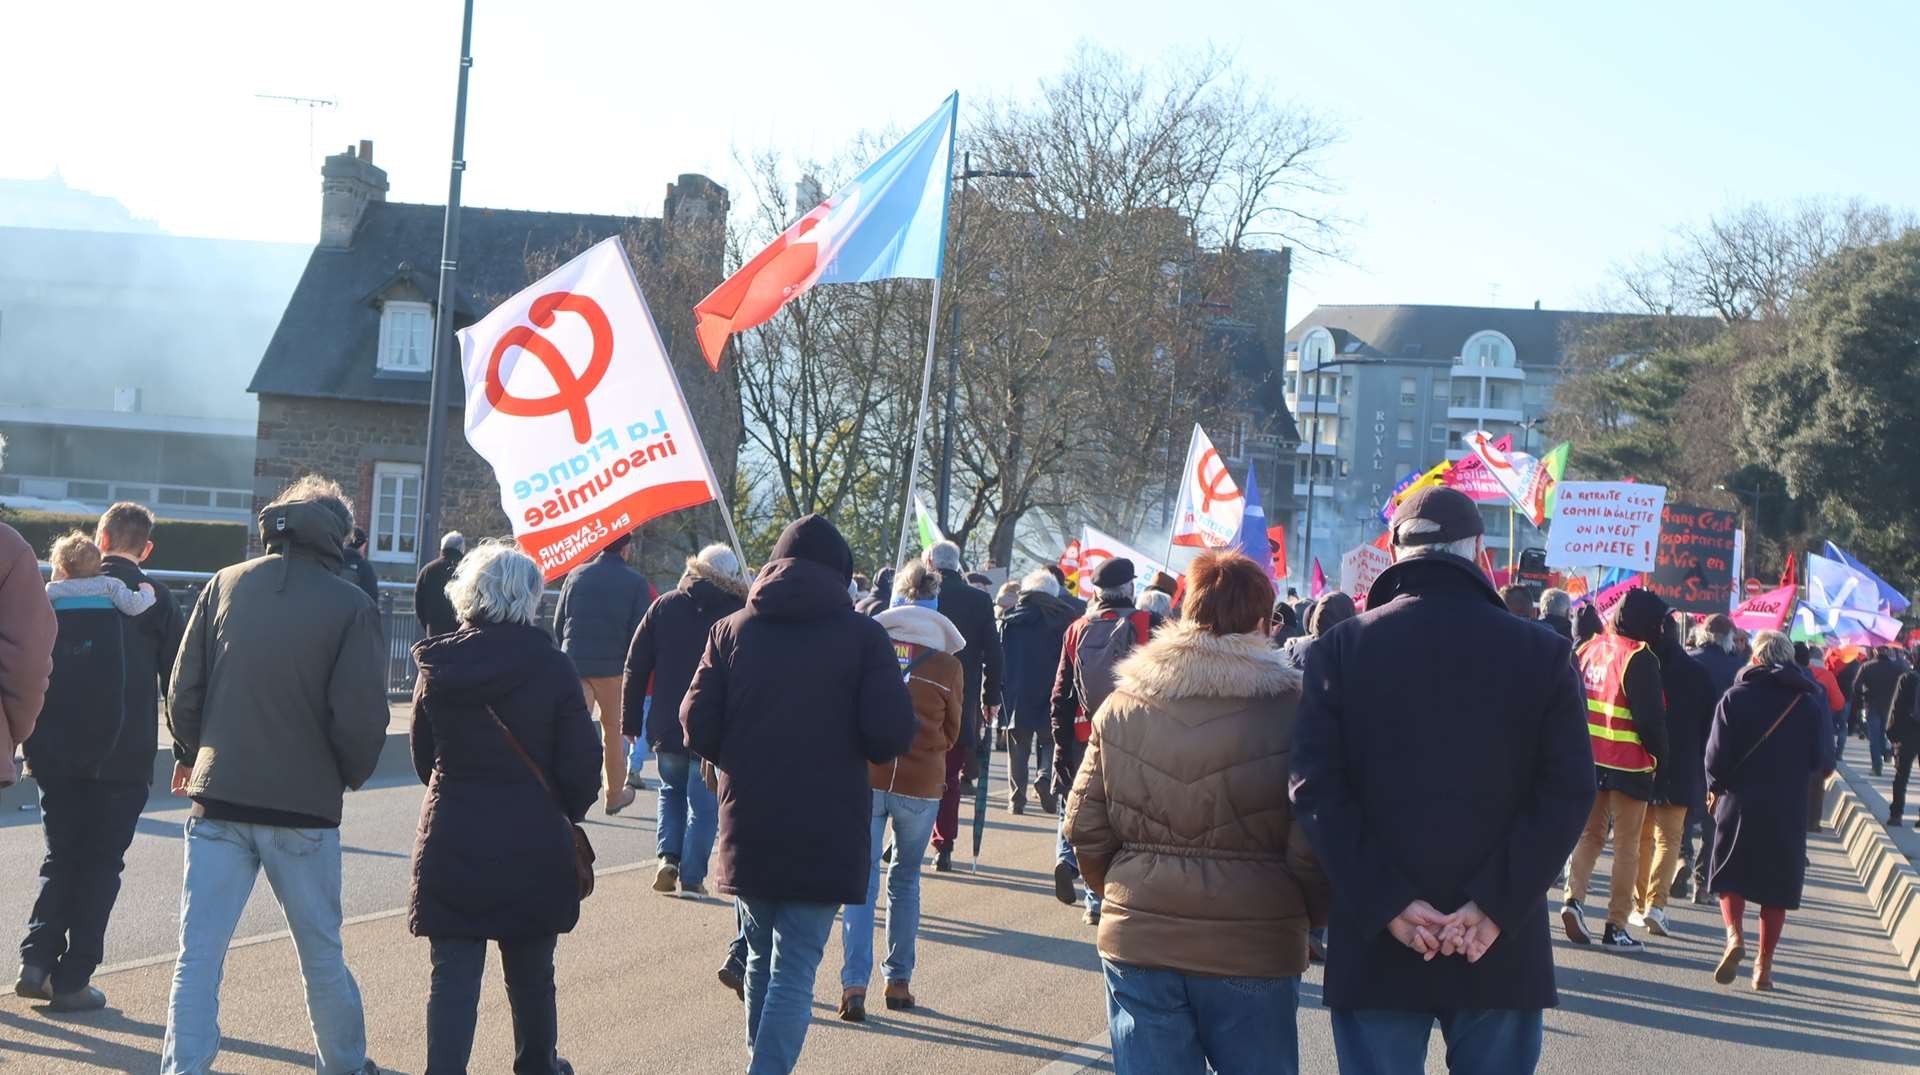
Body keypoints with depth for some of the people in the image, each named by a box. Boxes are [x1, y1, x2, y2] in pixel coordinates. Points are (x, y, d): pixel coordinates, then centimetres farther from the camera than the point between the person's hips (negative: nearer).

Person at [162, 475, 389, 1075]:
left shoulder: (225, 586, 2)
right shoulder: (351, 607, -7)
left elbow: (183, 691, 4)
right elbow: (361, 715, -11)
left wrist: (191, 755, 21)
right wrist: (353, 774, 9)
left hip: (218, 800, 2)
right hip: (305, 804, -1)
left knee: (198, 954, 3)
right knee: (322, 954, 15)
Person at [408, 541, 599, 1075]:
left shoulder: (437, 666, -2)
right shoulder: (551, 668, -10)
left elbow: (423, 756, 9)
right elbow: (581, 764, -8)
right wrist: (569, 810, 11)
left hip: (451, 838, 1)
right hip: (532, 842, -1)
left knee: (453, 972, 3)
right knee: (531, 972, 16)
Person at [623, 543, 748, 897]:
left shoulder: (664, 606, 2)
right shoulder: (741, 613, -5)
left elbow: (635, 668, 2)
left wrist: (632, 721, 8)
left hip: (668, 727, 2)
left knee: (671, 792, 21)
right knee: (704, 803, 7)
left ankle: (667, 857, 4)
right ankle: (691, 877, 4)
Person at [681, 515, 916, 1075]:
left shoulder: (732, 630, 3)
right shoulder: (863, 636, -5)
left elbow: (697, 728, -3)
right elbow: (892, 735, -12)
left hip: (747, 827, 3)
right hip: (826, 833, -3)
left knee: (761, 958, 19)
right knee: (795, 969, -1)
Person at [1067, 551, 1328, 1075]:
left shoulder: (1121, 706, 1)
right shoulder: (1289, 709, -8)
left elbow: (1085, 830, 4)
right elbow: (1311, 848, -8)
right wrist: (1314, 914, 10)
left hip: (1138, 939, 2)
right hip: (1253, 950, -2)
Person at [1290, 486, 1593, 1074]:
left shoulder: (1340, 649, 0)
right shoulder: (1544, 654, 1)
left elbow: (1316, 789, -8)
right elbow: (1568, 793, -7)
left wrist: (1387, 904, -11)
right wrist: (1496, 906, -12)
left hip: (1375, 946, 0)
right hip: (1503, 952, 0)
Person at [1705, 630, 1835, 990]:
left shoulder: (1736, 696, -5)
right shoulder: (1808, 704, -1)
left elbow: (1716, 753, -8)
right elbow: (1821, 761, 0)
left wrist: (1716, 787, 9)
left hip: (1740, 802, -1)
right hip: (1789, 810, 1)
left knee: (1729, 876, 11)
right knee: (1778, 883, 9)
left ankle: (1734, 935, -15)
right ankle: (1764, 964, 8)